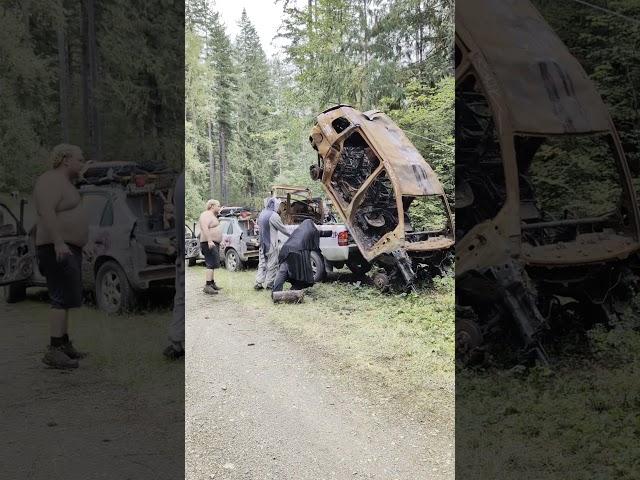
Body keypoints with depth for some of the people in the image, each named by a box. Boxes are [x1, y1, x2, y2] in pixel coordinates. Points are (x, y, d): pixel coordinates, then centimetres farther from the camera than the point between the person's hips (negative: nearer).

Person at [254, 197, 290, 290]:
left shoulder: (261, 214, 9)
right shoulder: (273, 216, -16)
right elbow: (282, 228, -8)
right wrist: (291, 235, 6)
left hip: (262, 243, 8)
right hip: (271, 244, -8)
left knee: (262, 264, 11)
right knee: (272, 264, 1)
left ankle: (258, 282, 8)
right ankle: (269, 283, 5)